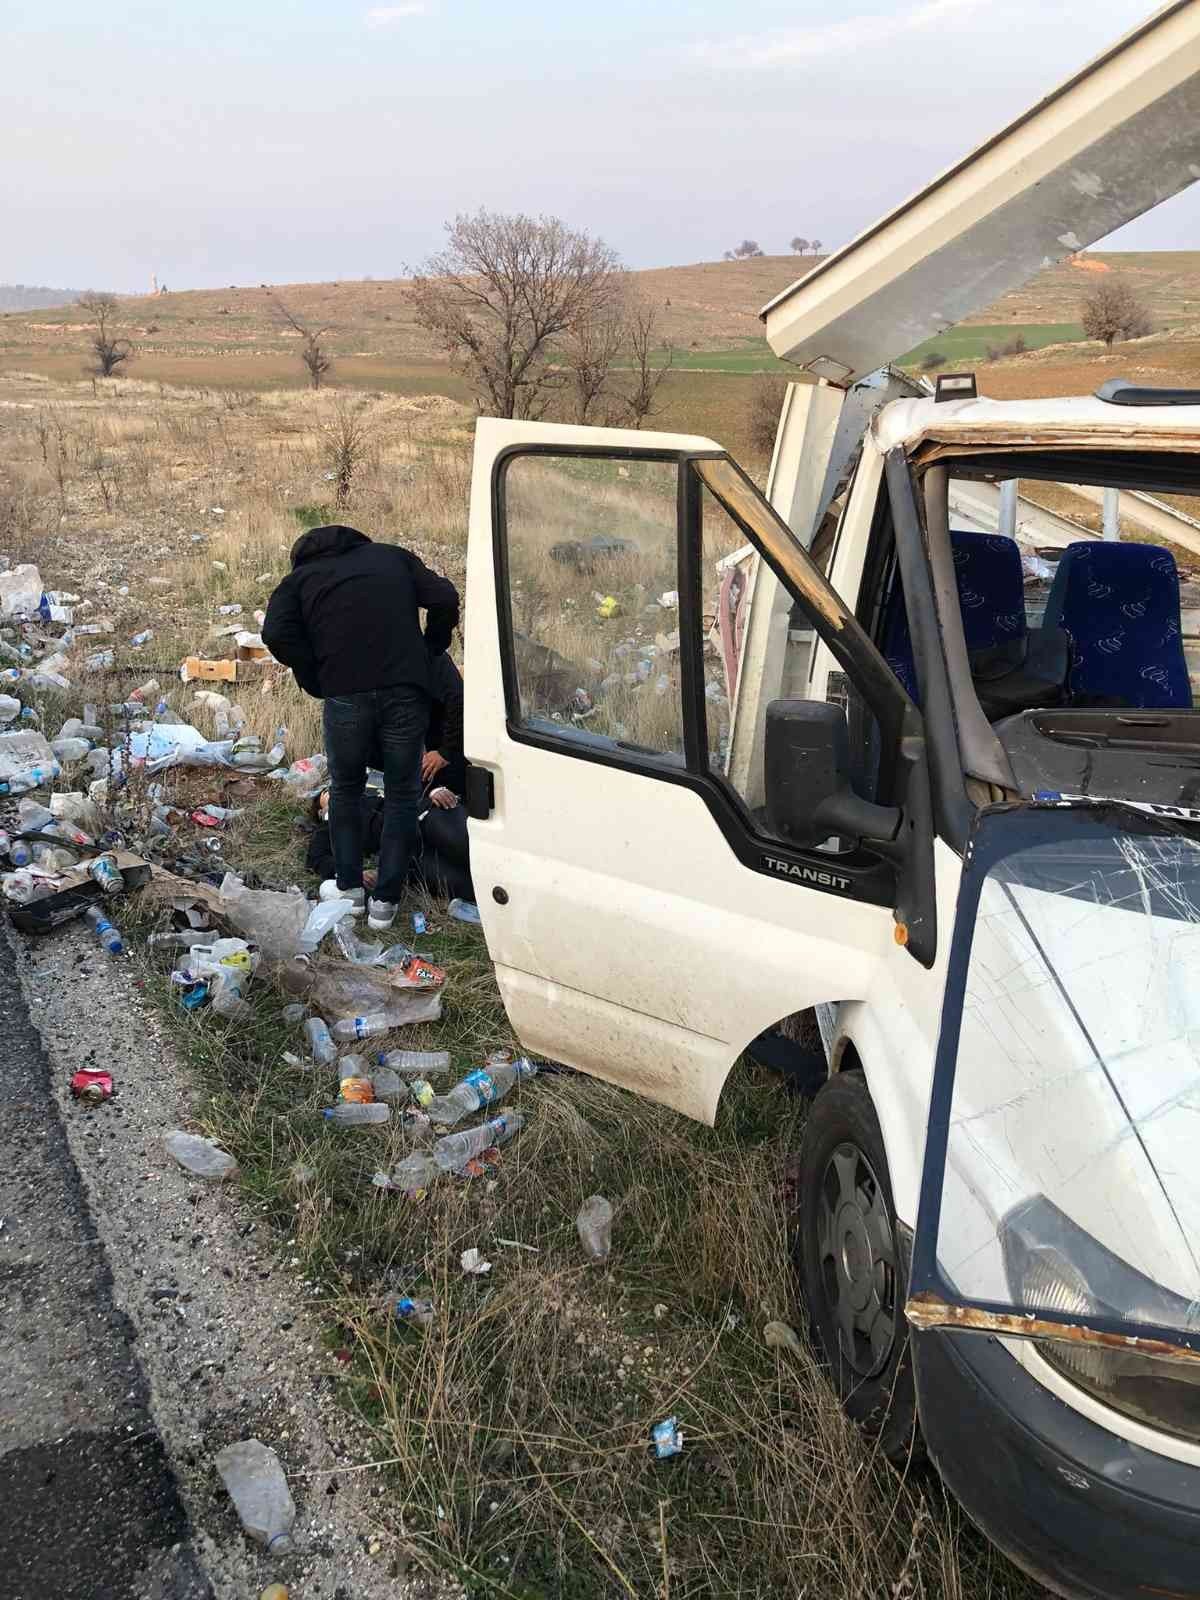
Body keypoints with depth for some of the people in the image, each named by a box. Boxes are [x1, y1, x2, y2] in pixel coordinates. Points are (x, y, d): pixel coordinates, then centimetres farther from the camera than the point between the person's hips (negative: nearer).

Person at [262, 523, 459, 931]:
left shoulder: (300, 578, 16)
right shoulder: (392, 557, 20)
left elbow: (277, 635, -2)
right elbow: (444, 598, 6)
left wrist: (316, 681, 7)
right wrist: (429, 653, 17)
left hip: (346, 696, 0)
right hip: (406, 691, 1)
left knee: (346, 790, 22)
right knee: (402, 796, 14)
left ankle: (349, 889, 28)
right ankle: (385, 901, 16)